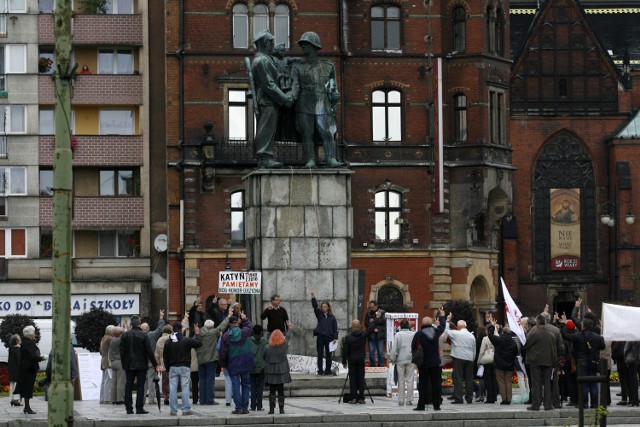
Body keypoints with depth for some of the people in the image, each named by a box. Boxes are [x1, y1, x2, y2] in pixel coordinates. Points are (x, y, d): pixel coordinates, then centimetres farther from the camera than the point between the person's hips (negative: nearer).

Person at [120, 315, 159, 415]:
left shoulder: (125, 335, 1)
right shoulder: (144, 335, -9)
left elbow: (122, 351, 3)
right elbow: (149, 351, -9)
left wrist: (124, 364, 11)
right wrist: (155, 364, 0)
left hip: (129, 365, 3)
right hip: (141, 365, -3)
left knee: (128, 387, 7)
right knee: (140, 386, 0)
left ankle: (129, 408, 6)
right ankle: (139, 408, -4)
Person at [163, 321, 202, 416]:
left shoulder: (168, 342, 3)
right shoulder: (187, 340, -8)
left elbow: (165, 356, 7)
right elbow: (199, 343, -2)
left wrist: (167, 367, 16)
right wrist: (197, 334, 12)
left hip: (173, 368, 3)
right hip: (184, 367, -3)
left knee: (173, 389, 3)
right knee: (185, 388, 0)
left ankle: (173, 410, 2)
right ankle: (186, 409, -4)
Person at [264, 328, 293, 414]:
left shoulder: (267, 348, -9)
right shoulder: (284, 345, -5)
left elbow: (264, 359, 0)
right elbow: (287, 337, 14)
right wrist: (290, 329, 33)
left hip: (271, 372, -1)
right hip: (281, 371, 1)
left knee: (272, 391, 4)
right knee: (281, 391, 8)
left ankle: (272, 408, 0)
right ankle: (281, 408, 7)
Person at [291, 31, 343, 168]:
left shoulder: (327, 67, 11)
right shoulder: (297, 66, 8)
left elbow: (333, 87, 14)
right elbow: (295, 85, 0)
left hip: (322, 106, 0)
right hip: (304, 106, 0)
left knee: (328, 133, -9)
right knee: (307, 135, -3)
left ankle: (331, 159, -10)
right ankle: (310, 161, -1)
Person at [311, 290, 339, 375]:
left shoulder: (332, 317, 4)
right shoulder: (319, 314, 6)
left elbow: (335, 328, 2)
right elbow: (315, 306, -8)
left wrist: (335, 338, -5)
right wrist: (313, 298, -22)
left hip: (329, 337, -1)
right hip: (320, 337, 1)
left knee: (328, 355, 6)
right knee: (320, 355, 1)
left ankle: (328, 370, 13)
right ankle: (320, 371, 4)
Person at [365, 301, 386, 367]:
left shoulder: (382, 313, 4)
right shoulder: (368, 314, 12)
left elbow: (382, 320, -12)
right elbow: (367, 324, 3)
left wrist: (373, 320, -8)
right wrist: (373, 329, -10)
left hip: (380, 335, -2)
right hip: (371, 335, 2)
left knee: (380, 352, -1)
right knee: (371, 352, 2)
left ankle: (381, 366, 5)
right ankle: (372, 366, 8)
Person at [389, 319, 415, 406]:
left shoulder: (397, 335, -4)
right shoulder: (413, 334, -1)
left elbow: (394, 349, -4)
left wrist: (393, 359, 6)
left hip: (400, 360, 0)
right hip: (411, 360, 0)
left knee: (401, 380, 5)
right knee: (410, 380, 4)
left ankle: (401, 400, 4)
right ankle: (409, 399, 2)